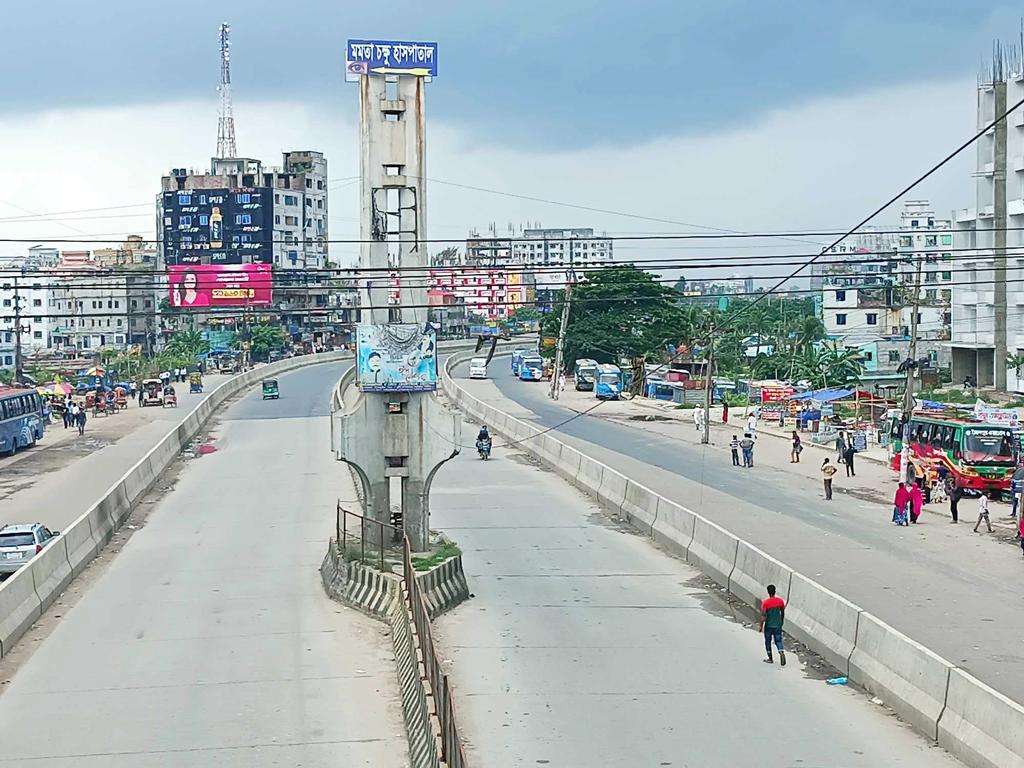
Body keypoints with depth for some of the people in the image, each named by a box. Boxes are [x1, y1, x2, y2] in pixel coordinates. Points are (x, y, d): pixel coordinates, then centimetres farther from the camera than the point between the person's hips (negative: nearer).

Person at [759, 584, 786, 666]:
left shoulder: (765, 603, -17)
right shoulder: (780, 601, -6)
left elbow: (763, 617, -15)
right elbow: (783, 613, 7)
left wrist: (761, 626, -3)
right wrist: (782, 622, 23)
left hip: (768, 626, -3)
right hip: (778, 625, 3)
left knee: (768, 641, 15)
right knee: (778, 641, 10)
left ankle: (770, 659, 23)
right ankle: (782, 653, -17)